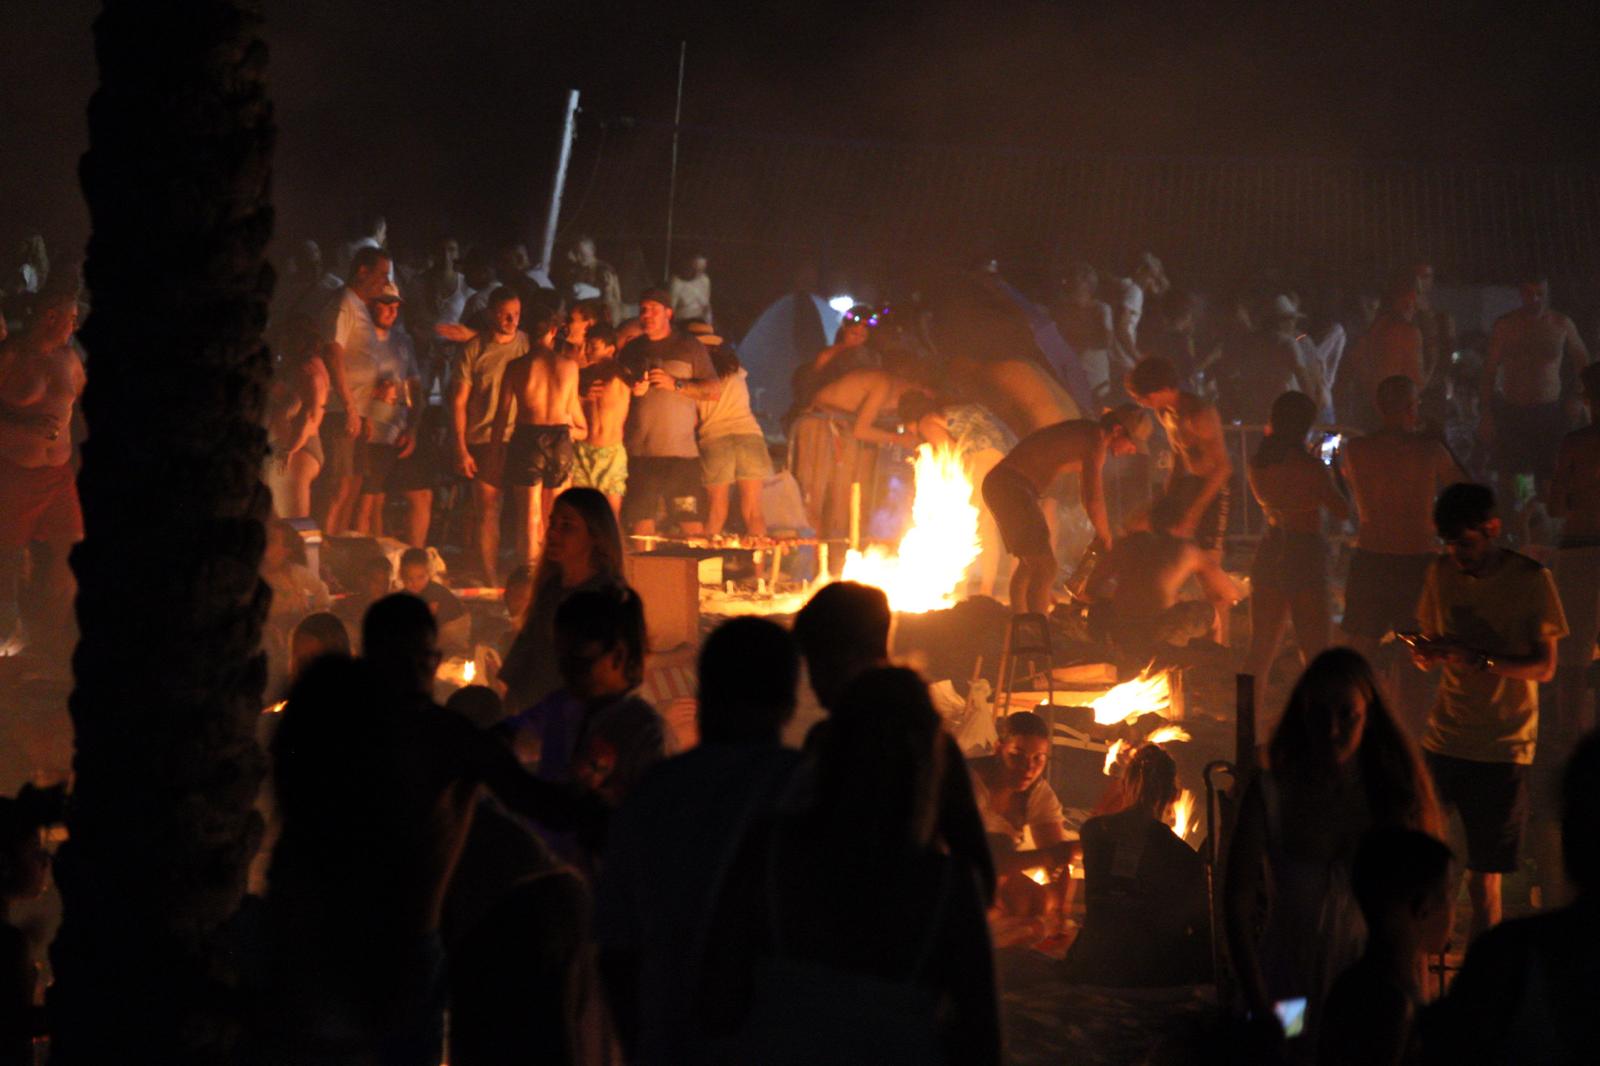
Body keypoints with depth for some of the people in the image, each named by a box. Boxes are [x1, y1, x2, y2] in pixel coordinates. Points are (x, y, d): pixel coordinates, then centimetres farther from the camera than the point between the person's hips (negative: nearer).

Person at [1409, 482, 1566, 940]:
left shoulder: (1531, 580, -6)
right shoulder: (1442, 573, 7)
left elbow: (1545, 667, -6)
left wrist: (1482, 660, -22)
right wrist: (1427, 655, -10)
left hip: (1504, 744, -3)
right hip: (1443, 738, 3)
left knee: (1484, 875, -1)